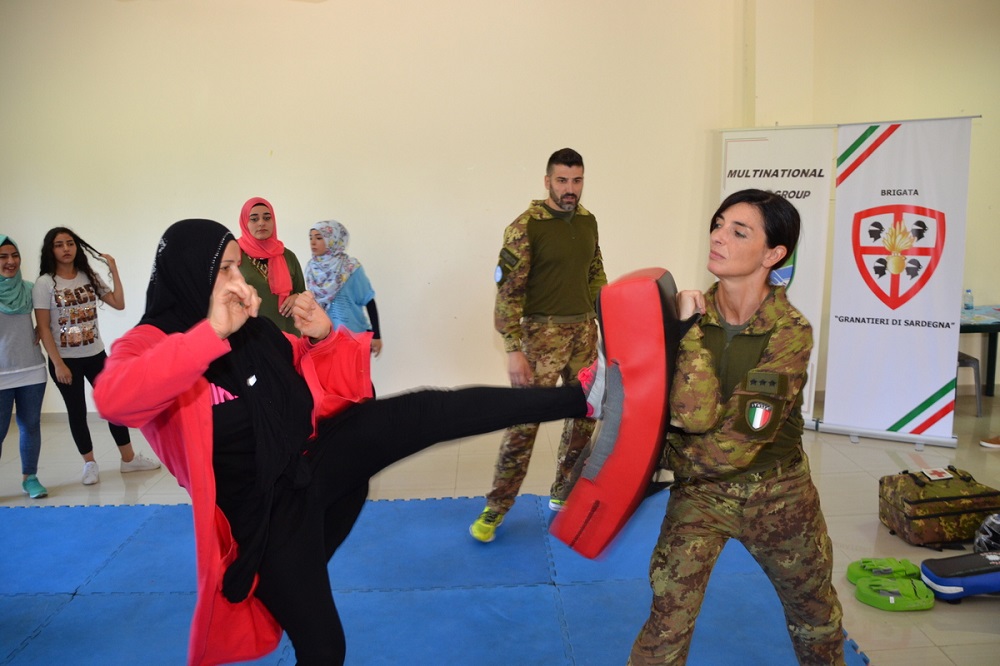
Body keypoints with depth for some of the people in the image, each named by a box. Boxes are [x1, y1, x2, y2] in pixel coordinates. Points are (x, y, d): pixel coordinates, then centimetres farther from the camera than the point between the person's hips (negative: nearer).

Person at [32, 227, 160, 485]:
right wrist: (58, 364, -15)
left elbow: (118, 304, -2)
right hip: (65, 360, -4)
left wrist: (114, 270, -7)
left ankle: (129, 458, 19)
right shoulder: (44, 283, -9)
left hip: (96, 355, 4)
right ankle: (89, 464, 22)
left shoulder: (89, 277, 4)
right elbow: (43, 328, -11)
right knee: (77, 411, 7)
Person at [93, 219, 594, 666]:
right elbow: (112, 400, -35)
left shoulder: (253, 332, 3)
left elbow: (320, 377, 14)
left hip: (315, 460, 4)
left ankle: (576, 400, -17)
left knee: (421, 413, -16)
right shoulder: (149, 343, -11)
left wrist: (323, 335, -7)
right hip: (269, 511, -4)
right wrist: (213, 331, -35)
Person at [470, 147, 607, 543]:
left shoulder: (588, 221, 8)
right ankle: (496, 508, 11)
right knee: (524, 422, -3)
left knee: (584, 417, 11)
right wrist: (513, 350, -17)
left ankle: (563, 494, 29)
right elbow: (508, 291, -13)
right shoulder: (525, 226, -11)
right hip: (543, 334, -6)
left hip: (585, 332, 6)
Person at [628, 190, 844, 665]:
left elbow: (742, 437, -23)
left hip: (777, 495, 0)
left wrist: (671, 454, -20)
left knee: (814, 612, 23)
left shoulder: (790, 331, -17)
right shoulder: (691, 313, -11)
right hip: (699, 492, 0)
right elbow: (691, 415, -23)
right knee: (668, 623, -6)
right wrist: (690, 331, -29)